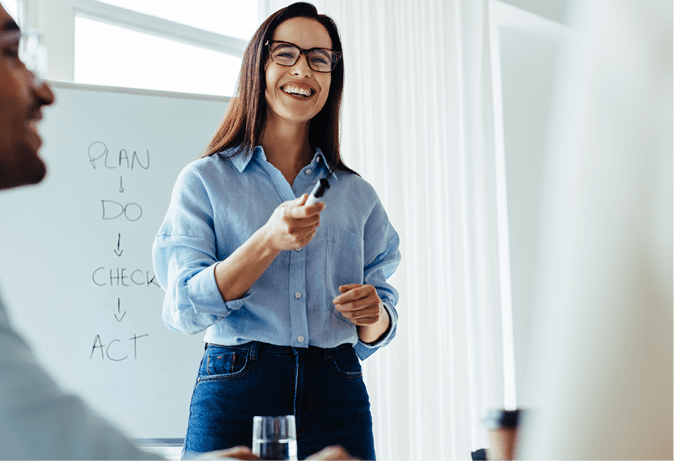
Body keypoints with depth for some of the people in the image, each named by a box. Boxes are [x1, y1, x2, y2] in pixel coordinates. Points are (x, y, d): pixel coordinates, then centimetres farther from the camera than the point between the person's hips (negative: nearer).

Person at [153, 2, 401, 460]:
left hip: (338, 396, 3)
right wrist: (268, 241, -20)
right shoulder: (204, 181, 4)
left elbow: (376, 328, 15)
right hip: (236, 393, -2)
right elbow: (185, 307, -8)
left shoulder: (358, 195, 13)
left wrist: (374, 315, -9)